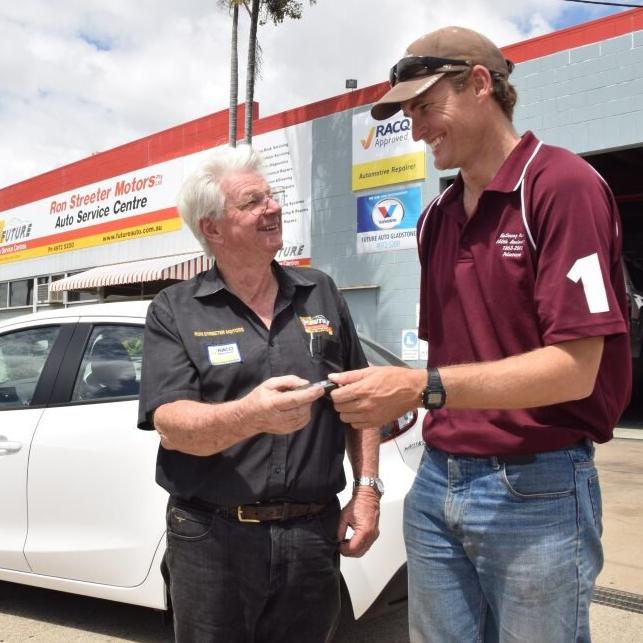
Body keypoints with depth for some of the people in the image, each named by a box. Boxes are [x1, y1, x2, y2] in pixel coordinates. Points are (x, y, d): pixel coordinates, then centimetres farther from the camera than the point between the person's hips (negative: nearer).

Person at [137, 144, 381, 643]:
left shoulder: (321, 293, 6)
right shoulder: (174, 313, -3)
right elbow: (172, 425, -15)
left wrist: (367, 489, 1)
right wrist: (249, 415, -34)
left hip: (314, 533, 3)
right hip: (213, 538, -2)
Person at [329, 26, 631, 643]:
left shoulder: (563, 185, -11)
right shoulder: (434, 217, 10)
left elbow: (575, 369, -19)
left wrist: (424, 387, -26)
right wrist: (392, 401, -1)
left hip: (536, 490, -6)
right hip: (436, 482, 6)